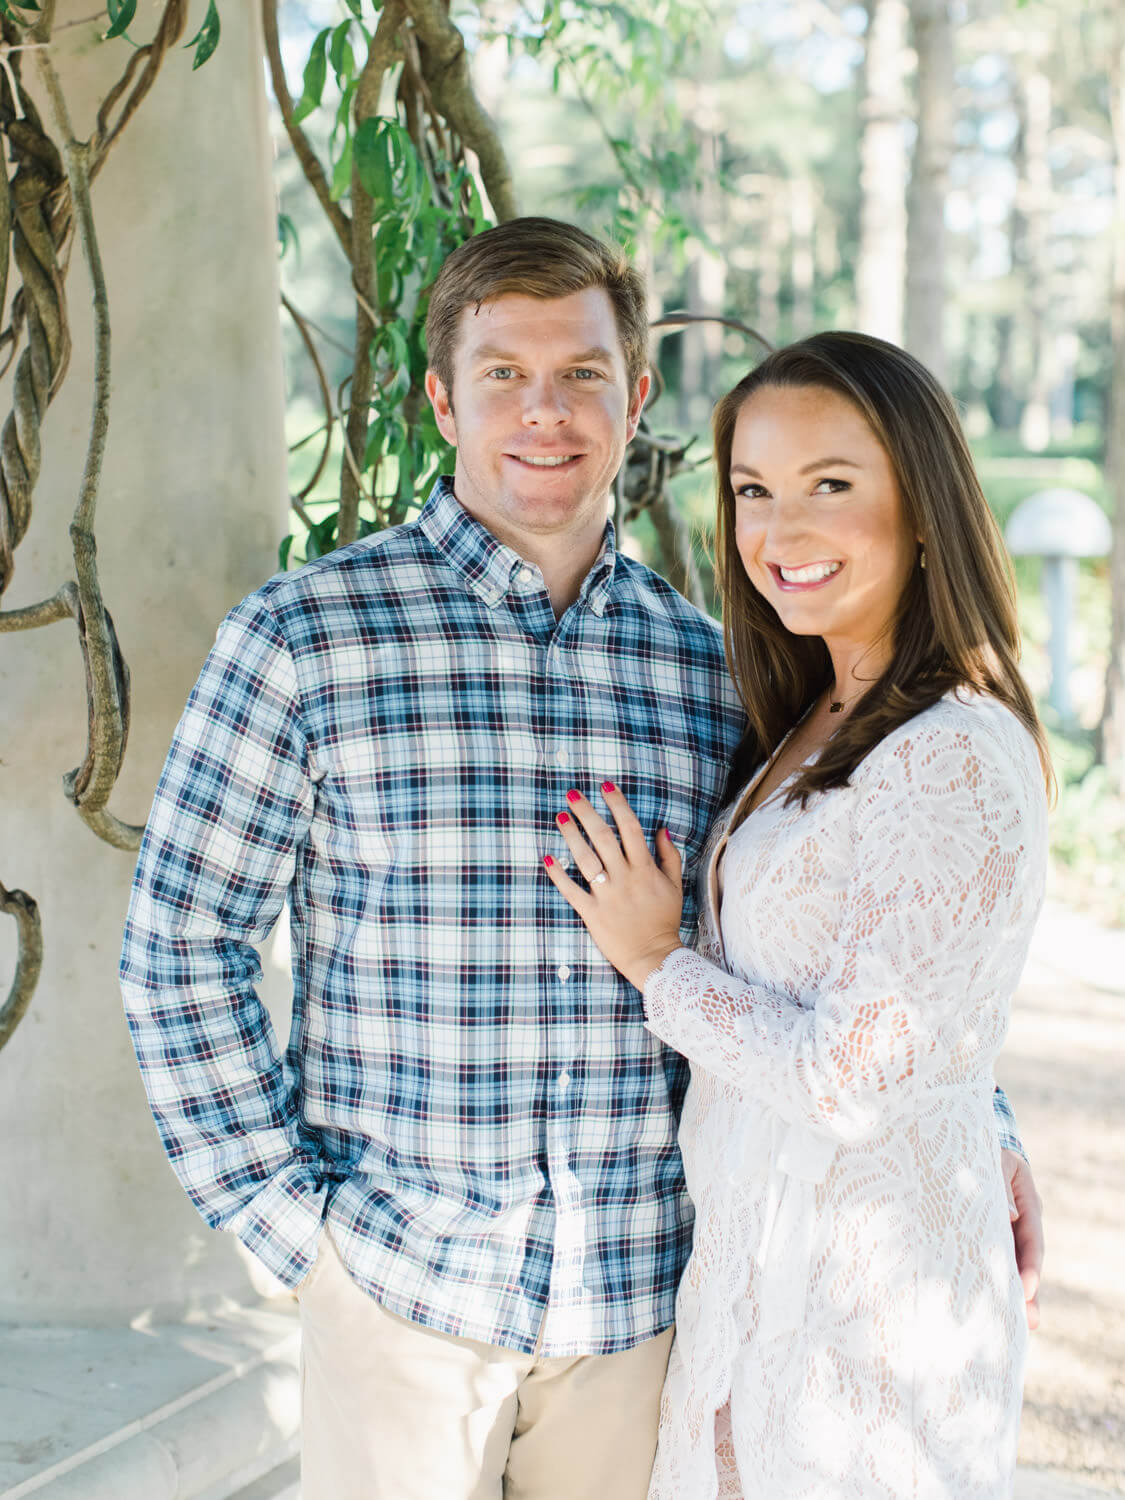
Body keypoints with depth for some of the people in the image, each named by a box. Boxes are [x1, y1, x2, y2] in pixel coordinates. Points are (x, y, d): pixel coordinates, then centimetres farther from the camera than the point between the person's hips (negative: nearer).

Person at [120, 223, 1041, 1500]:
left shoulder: (707, 667, 4)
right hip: (398, 1283, -2)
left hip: (637, 1293, 3)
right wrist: (285, 1209, -7)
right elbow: (180, 943, -3)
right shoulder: (306, 638, -7)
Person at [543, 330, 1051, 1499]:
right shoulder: (814, 728, 8)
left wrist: (658, 964, -10)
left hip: (870, 1298, -8)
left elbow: (849, 1078, -22)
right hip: (753, 1263, 8)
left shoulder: (962, 759, -20)